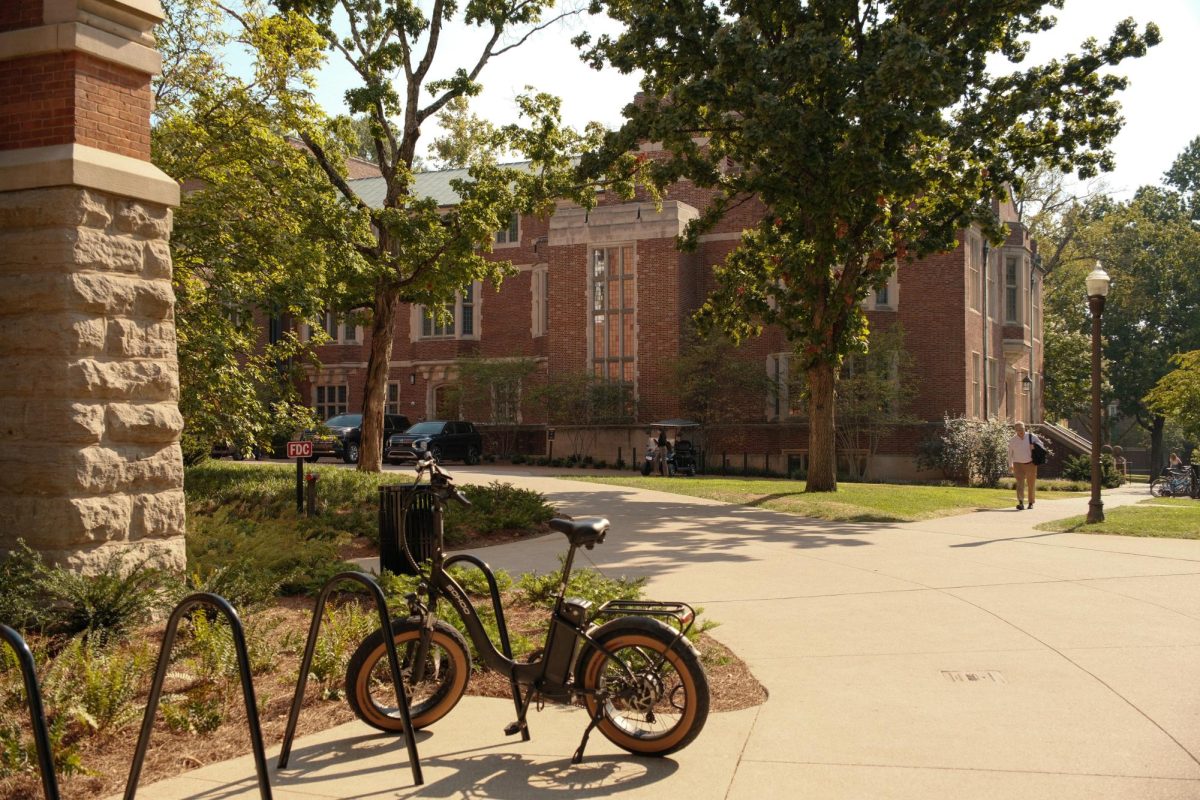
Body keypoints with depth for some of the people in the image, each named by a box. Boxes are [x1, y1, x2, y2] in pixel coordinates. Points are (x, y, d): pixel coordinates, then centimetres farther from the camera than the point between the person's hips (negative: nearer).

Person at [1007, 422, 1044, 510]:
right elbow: (1010, 453, 12)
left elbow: (1041, 444, 7)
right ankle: (1021, 504, -29)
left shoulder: (1031, 437, -5)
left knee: (1031, 484, 11)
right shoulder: (1012, 440, -3)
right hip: (1018, 464, -1)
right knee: (1020, 483, -16)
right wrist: (1010, 465, 19)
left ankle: (1031, 503, 30)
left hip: (1031, 463, 1)